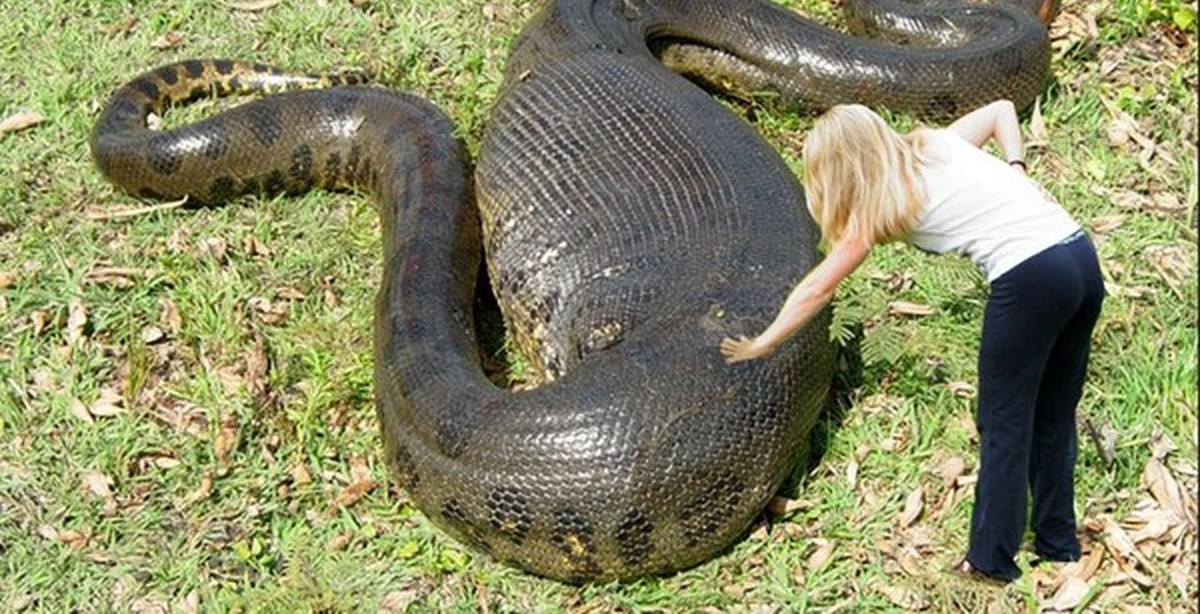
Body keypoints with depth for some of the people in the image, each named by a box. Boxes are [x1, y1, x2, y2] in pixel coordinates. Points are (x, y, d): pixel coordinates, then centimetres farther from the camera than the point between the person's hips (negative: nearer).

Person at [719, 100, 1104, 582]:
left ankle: (991, 559, 8)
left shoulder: (880, 205, 0)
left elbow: (819, 288, 6)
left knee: (1004, 422, 4)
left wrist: (761, 344, 15)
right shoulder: (937, 143, 18)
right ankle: (1058, 544, 27)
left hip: (1030, 279, -8)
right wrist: (1017, 171, 16)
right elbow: (1002, 109, 30)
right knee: (1053, 418, 18)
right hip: (1083, 254, 8)